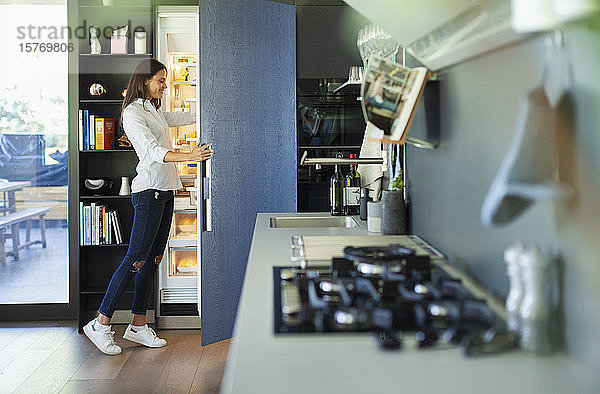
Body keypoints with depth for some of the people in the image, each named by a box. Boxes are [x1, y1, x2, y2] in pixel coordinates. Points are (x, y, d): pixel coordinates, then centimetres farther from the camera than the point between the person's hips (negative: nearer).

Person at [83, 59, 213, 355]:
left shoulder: (154, 111, 18)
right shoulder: (132, 113, -10)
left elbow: (183, 118, 33)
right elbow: (152, 150, -23)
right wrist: (188, 156, -36)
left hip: (165, 191, 9)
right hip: (149, 190, -9)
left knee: (153, 259, 8)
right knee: (136, 258, -10)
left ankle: (138, 325, 13)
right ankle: (100, 324, -3)